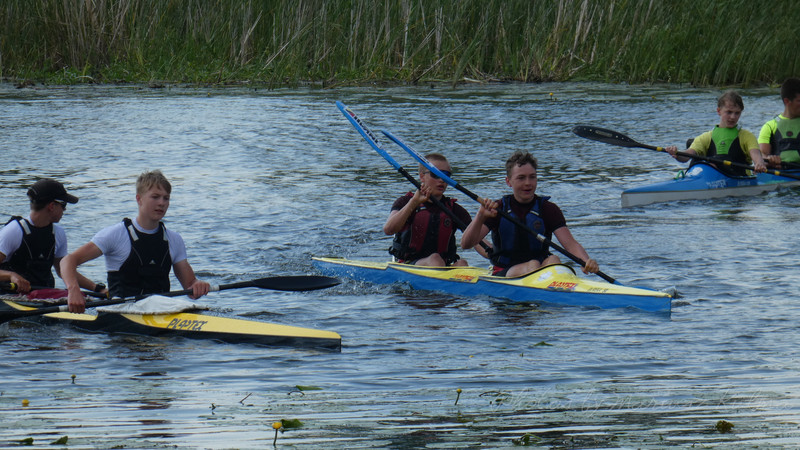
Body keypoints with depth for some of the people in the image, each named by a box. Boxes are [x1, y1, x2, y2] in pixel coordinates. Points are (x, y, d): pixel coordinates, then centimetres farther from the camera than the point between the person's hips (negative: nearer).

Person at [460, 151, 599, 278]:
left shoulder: (548, 209, 4)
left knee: (553, 260, -30)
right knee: (532, 265, -31)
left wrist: (587, 261, -32)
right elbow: (466, 244, -8)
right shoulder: (498, 209, 2)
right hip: (504, 274, -1)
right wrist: (480, 216, -27)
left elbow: (570, 244, -9)